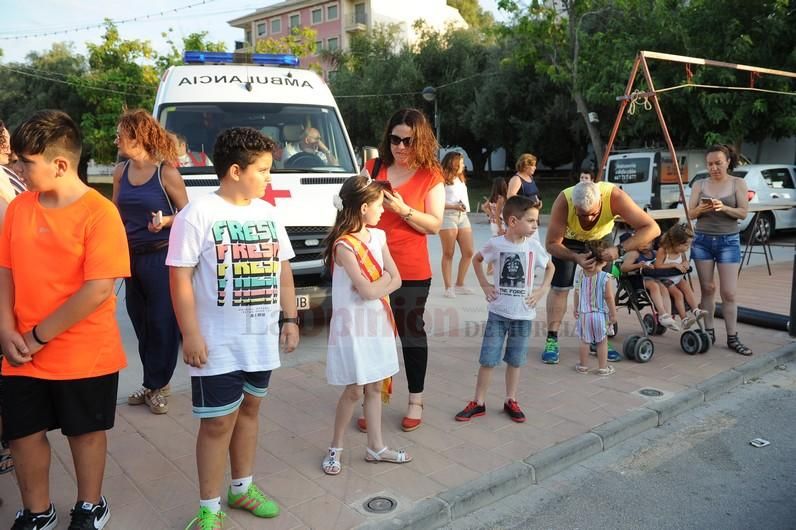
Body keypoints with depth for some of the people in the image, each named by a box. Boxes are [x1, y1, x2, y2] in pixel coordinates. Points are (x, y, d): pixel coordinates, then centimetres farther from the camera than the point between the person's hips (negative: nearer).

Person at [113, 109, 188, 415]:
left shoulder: (166, 173, -10)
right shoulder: (120, 172, 7)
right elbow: (117, 215, 16)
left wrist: (166, 220, -23)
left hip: (161, 258, -6)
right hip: (131, 257, 6)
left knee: (162, 322, 0)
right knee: (140, 321, 13)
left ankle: (157, 386, 14)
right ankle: (154, 383, 26)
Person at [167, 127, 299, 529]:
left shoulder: (268, 213, 7)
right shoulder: (199, 214, -12)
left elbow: (282, 270, 12)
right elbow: (180, 277, -14)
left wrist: (290, 319, 9)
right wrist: (190, 334, -18)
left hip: (261, 339, 6)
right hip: (218, 344, -6)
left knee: (249, 410, 17)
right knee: (218, 421, 1)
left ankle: (242, 488, 35)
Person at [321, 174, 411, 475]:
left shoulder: (378, 237, 5)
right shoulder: (344, 245, -18)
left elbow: (396, 280, 3)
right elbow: (367, 291, -21)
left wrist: (377, 286, -13)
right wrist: (384, 278, -4)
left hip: (378, 319, 7)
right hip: (353, 322, -7)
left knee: (375, 386, 13)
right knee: (355, 390, 1)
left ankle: (376, 447, 26)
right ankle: (335, 449, 20)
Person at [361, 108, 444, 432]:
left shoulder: (431, 177, -1)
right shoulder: (373, 168, 6)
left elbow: (435, 224, -6)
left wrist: (402, 209, -18)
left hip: (411, 272, -2)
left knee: (412, 333, 10)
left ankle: (416, 401, 23)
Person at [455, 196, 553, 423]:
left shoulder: (534, 246, -5)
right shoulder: (495, 244, -9)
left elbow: (550, 267, 12)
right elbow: (476, 260, 11)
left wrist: (542, 290, 0)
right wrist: (484, 284, 2)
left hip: (523, 314, 1)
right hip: (498, 312, -1)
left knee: (515, 361, 13)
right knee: (488, 360, 3)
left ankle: (511, 401, 28)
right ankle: (478, 403, 15)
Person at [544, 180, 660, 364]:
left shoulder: (614, 197, -40)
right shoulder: (563, 202, -40)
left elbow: (652, 228, -40)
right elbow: (552, 244, -29)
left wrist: (620, 249, -50)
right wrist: (576, 257, -47)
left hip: (601, 238, 1)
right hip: (568, 240, -1)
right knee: (559, 287, -6)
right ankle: (552, 340, 3)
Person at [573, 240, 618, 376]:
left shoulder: (580, 274, -5)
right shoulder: (605, 278, -16)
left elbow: (577, 293, 4)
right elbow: (609, 297, -11)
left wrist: (575, 308, 16)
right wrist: (613, 314, -1)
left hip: (583, 313, 3)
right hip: (600, 314, -2)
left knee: (584, 341, 13)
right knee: (602, 341, 12)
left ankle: (583, 366, 23)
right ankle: (603, 368, 19)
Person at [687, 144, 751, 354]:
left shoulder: (738, 183, 2)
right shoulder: (699, 184, 5)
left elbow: (743, 213, -5)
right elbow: (690, 214, 1)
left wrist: (724, 207, -23)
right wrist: (700, 209, -20)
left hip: (728, 241, -1)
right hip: (702, 241, 1)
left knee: (729, 292, -3)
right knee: (707, 288, 4)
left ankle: (732, 338, 5)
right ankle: (709, 331, 13)